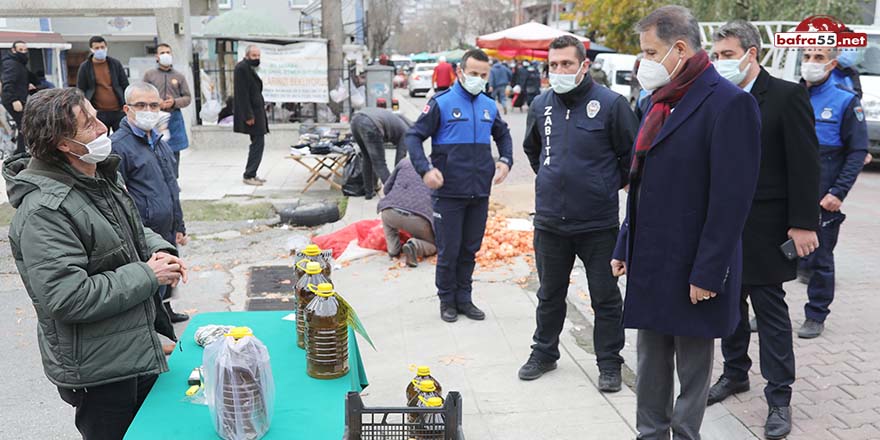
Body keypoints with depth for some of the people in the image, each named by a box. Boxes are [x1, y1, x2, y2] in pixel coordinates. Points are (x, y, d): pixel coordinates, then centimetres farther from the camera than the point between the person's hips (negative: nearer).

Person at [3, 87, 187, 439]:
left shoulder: (104, 177, 6)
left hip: (138, 352, 9)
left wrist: (159, 250, -1)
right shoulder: (43, 212, -24)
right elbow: (68, 299, -28)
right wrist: (147, 275, -21)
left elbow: (135, 229, 22)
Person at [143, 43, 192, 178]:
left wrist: (174, 102, -12)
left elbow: (188, 98, 6)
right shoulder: (149, 74, 6)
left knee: (174, 151, 6)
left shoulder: (179, 76, 9)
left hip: (174, 118, 1)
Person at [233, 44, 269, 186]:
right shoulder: (241, 68, -13)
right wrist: (248, 116, -21)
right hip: (252, 112, -10)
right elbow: (242, 94, -18)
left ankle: (251, 174, 17)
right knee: (258, 143, -8)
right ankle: (249, 176, -3)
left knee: (257, 143, 12)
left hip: (256, 111, 10)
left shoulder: (250, 68, 16)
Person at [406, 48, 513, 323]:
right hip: (448, 192, -4)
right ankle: (447, 300, 21)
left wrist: (505, 160, 9)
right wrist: (425, 169, -19)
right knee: (448, 250, 4)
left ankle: (464, 298, 27)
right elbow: (413, 137, -6)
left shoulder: (489, 106, 9)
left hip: (480, 193, 5)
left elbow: (503, 135, 27)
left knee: (470, 249, 13)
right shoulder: (441, 103, -7)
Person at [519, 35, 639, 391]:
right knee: (550, 295, 17)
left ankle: (609, 362, 23)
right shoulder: (541, 105, 4)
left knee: (605, 297, 7)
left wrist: (610, 186, 10)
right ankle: (544, 353, 34)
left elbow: (632, 155, 1)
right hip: (550, 221, 4)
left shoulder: (611, 104, -10)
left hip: (598, 224, -4)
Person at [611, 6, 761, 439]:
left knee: (692, 364, 9)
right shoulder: (660, 102, 12)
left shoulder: (728, 103, -14)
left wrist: (707, 273, -18)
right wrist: (625, 247, 13)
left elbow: (733, 197, -18)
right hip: (650, 264, 8)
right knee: (650, 361, 17)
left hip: (692, 269, -8)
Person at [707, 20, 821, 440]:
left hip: (763, 228, -5)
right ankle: (735, 372, 33)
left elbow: (805, 164, -11)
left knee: (770, 310, 3)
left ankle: (779, 398, 14)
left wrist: (803, 224, -14)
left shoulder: (788, 95, -9)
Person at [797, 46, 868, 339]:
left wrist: (838, 193, -13)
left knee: (819, 259, 7)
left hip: (823, 200, -3)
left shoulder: (846, 101, -4)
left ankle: (816, 316, 21)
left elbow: (858, 151, -5)